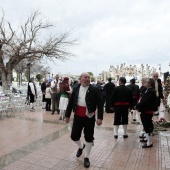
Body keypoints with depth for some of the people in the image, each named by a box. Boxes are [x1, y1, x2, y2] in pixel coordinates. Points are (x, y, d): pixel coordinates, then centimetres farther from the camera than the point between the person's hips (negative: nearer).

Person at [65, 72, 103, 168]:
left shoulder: (94, 90, -6)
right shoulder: (76, 89, 2)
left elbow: (99, 104, -8)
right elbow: (70, 103, 7)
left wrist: (100, 117, -15)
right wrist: (67, 115, 8)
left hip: (89, 117, -2)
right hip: (78, 116, 3)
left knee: (89, 138, 8)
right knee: (74, 136, 8)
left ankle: (87, 158, 29)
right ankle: (81, 147, 42)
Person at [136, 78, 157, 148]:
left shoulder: (151, 92, -22)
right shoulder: (148, 91, 11)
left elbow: (144, 102, -26)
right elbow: (143, 99, 12)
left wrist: (137, 106, -14)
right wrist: (139, 106, -1)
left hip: (147, 111, -10)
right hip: (145, 111, 10)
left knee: (148, 126, 0)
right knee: (146, 125, 22)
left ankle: (149, 143, 11)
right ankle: (147, 138, 39)